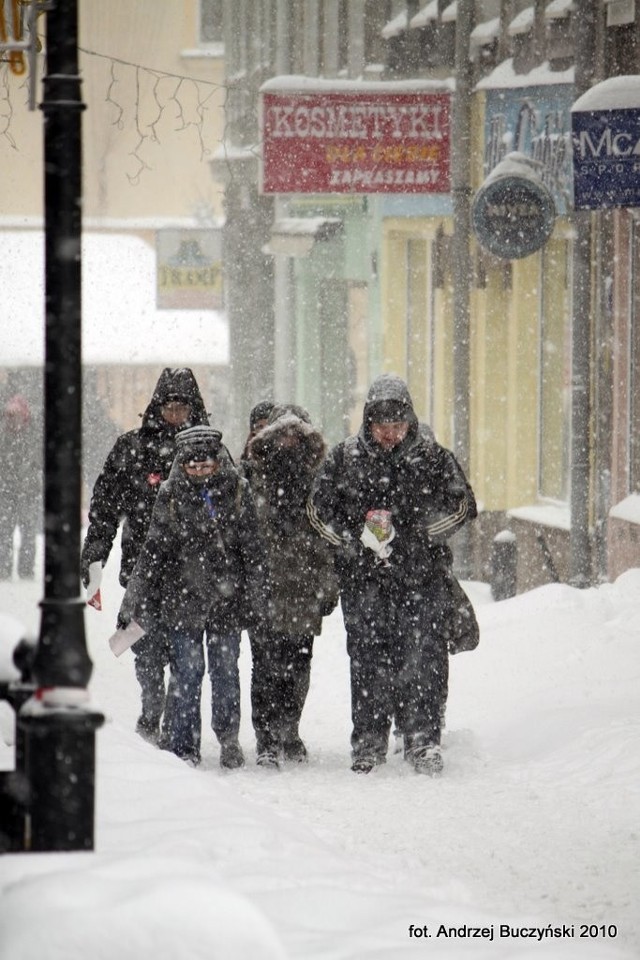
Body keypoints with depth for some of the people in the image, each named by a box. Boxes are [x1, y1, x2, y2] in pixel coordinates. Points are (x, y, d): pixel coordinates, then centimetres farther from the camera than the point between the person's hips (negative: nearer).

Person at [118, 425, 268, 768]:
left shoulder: (237, 492, 1)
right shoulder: (171, 496, -1)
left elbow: (252, 547, 5)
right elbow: (153, 550, 3)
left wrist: (257, 596, 2)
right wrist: (134, 603, 3)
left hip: (227, 596, 1)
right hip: (182, 595, -1)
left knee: (225, 669, 6)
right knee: (186, 671, -3)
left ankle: (229, 739, 22)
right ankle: (181, 746, 4)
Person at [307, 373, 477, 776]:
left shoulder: (432, 455, 7)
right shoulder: (346, 457, 9)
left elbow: (462, 505, 4)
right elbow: (320, 508, 11)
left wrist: (410, 531, -8)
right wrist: (357, 538, -6)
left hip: (423, 576, -1)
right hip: (364, 578, 1)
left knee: (424, 656, -8)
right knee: (369, 659, -1)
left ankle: (424, 741, -6)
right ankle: (369, 744, 6)